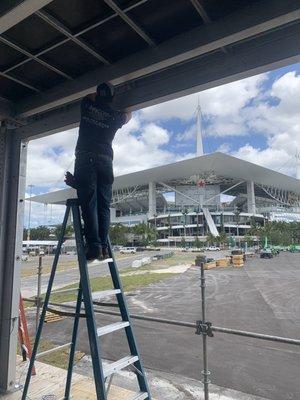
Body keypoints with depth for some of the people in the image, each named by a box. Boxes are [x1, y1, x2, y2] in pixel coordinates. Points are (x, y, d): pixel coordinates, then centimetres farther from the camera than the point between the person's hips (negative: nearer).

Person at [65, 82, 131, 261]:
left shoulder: (88, 106, 11)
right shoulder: (116, 116, 12)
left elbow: (91, 97, 35)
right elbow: (128, 115, 35)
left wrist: (99, 95, 50)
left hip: (85, 159, -1)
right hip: (105, 161, 1)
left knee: (89, 204, -7)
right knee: (104, 206, 3)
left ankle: (94, 246, -14)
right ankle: (103, 246, -3)